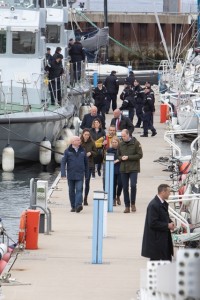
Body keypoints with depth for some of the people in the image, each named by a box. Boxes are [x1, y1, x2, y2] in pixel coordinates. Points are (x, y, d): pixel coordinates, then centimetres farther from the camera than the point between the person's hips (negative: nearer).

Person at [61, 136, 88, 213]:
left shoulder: (82, 151, 7)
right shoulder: (68, 151, 1)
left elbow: (86, 163, 14)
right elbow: (63, 162, -3)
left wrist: (86, 174, 13)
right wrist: (63, 173, -14)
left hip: (80, 175, 0)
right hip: (70, 175, 0)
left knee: (79, 190, -14)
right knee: (71, 191, 8)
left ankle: (78, 205, -25)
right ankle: (73, 206, 19)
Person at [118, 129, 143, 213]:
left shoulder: (135, 143, -4)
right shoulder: (121, 144, 9)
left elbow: (140, 155, -7)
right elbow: (118, 155, 18)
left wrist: (128, 157, -14)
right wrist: (121, 158, -6)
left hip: (133, 168, -4)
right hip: (123, 168, 4)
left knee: (133, 185, -15)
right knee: (125, 187, 4)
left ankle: (133, 203, 3)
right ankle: (127, 206, 11)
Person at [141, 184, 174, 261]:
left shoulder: (163, 203, 9)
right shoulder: (153, 205, -20)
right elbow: (153, 223, -23)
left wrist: (170, 222, 2)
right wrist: (167, 226, -18)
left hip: (164, 237, 9)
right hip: (156, 239, -9)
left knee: (167, 260, 10)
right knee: (155, 260, -1)